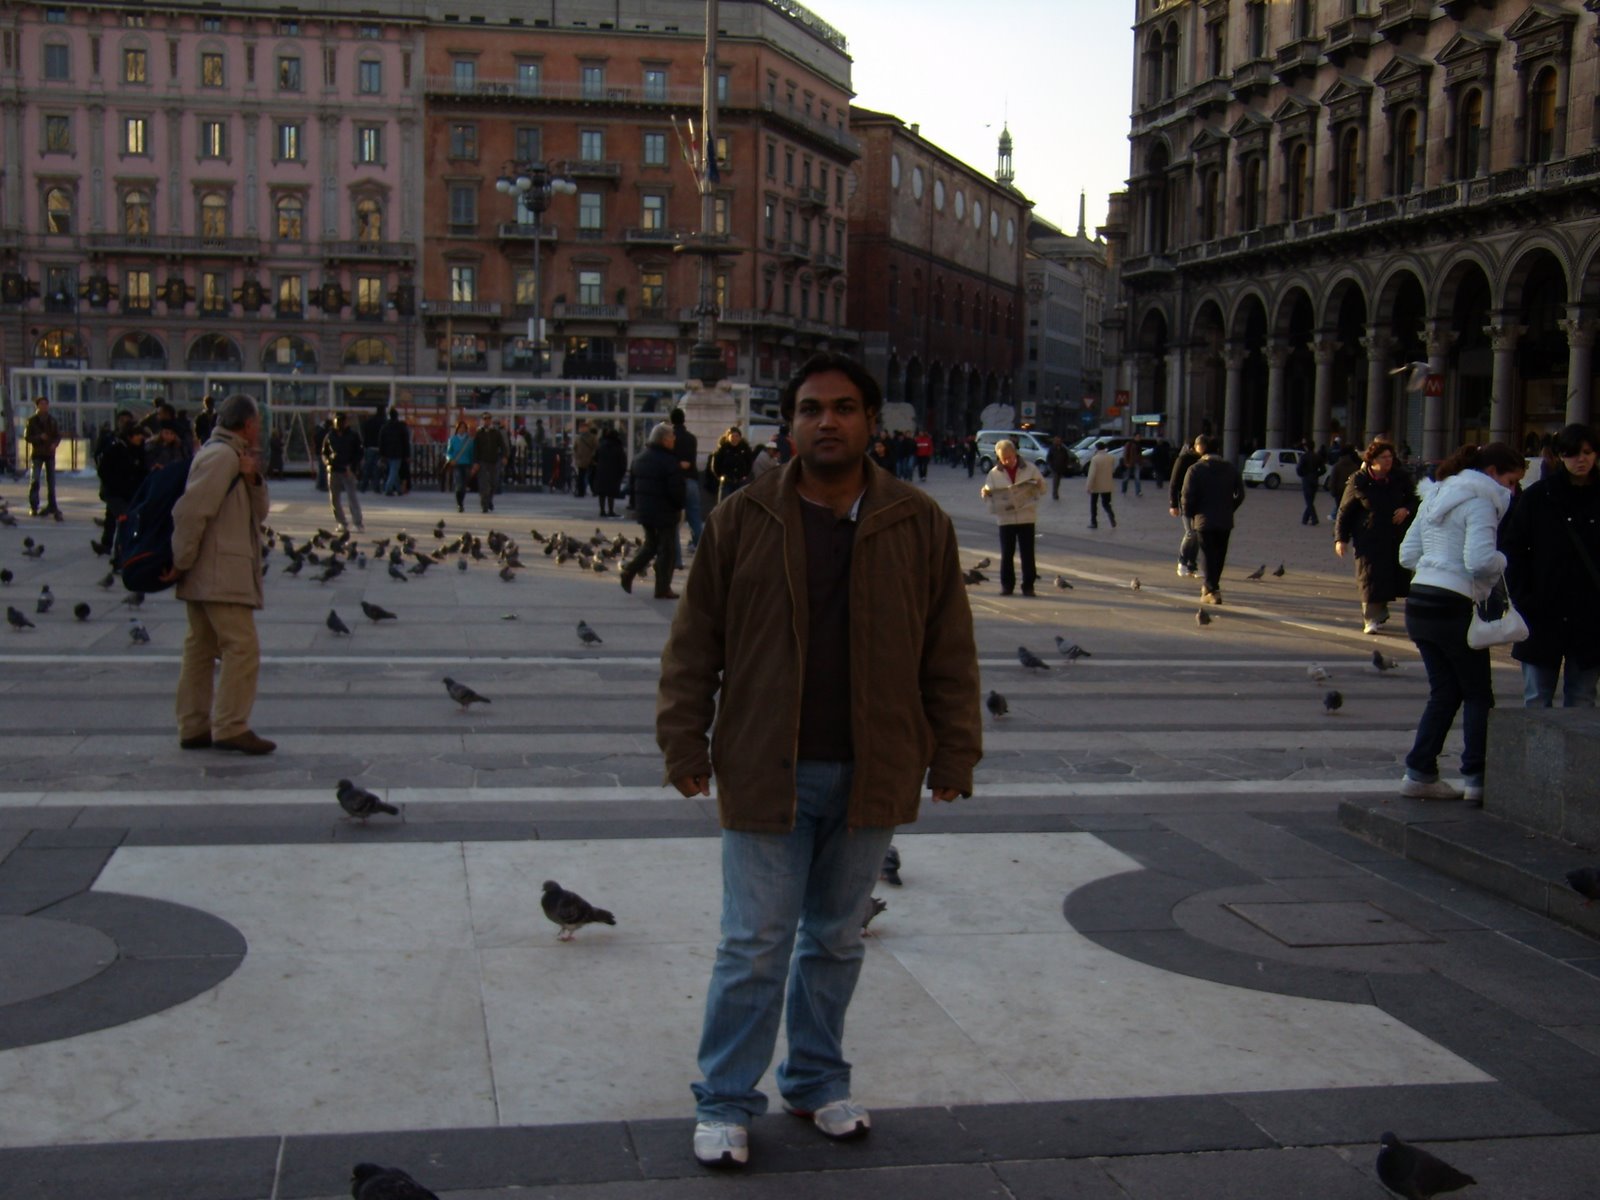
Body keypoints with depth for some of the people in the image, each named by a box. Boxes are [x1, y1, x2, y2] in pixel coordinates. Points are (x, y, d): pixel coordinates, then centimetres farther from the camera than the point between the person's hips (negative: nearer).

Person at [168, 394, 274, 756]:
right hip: (222, 574, -11)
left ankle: (193, 728, 14)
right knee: (242, 647, -10)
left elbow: (259, 512, 17)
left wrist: (253, 479, -1)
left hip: (206, 575, 11)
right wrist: (182, 561, -18)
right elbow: (191, 509, -20)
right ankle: (231, 727, -10)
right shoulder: (222, 456, -11)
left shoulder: (234, 457, 21)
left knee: (201, 648, 10)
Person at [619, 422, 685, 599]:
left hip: (644, 510, 7)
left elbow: (632, 484, 13)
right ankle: (663, 589, 4)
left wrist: (636, 505, 20)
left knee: (650, 544, 22)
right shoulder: (669, 461, -17)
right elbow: (676, 490, -19)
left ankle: (629, 571, 6)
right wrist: (680, 506, -1)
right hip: (665, 511, -7)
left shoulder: (640, 458, 8)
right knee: (666, 549, 2)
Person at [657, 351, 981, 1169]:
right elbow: (694, 643, 2)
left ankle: (817, 1082, 33)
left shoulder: (919, 525, 0)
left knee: (837, 941, 16)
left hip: (872, 775, 2)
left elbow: (949, 651, 5)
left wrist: (953, 754, 4)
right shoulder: (742, 520, -3)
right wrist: (685, 742, -1)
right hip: (767, 771, -2)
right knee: (754, 947, 2)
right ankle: (725, 1103, 17)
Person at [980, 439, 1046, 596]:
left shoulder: (1030, 469, 1)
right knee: (1006, 554, 4)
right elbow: (990, 494, 8)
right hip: (1006, 518, 1)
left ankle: (1028, 585, 9)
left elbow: (1042, 490, 6)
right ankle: (1006, 584, 14)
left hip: (1026, 518, -1)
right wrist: (985, 493, -14)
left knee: (1027, 553, 2)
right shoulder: (995, 473, 3)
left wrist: (1039, 485, -17)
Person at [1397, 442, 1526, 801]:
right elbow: (1480, 560, -21)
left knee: (1445, 692, 14)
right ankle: (1476, 777, 3)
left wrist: (1438, 566, 14)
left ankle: (1419, 773, 11)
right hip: (1453, 607, -8)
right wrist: (1505, 563, -2)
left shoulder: (1438, 496, 18)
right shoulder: (1481, 501, -8)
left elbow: (1408, 554, 18)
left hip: (1418, 603, 8)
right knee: (1478, 694, 5)